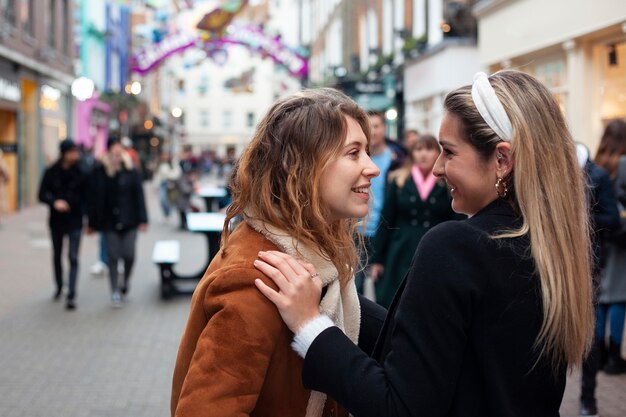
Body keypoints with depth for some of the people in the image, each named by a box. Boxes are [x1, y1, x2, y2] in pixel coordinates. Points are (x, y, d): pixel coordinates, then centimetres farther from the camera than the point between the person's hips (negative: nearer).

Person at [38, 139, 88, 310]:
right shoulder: (51, 172, -3)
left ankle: (71, 295, -8)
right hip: (56, 220, 2)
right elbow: (42, 195, -4)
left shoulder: (80, 173, -6)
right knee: (57, 255, 17)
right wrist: (54, 202, -23)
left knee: (73, 257, -8)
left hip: (75, 221, -2)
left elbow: (86, 196, -3)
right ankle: (59, 287, 37)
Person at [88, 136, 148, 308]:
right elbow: (95, 198, -1)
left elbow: (139, 195, 2)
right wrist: (93, 223, -1)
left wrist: (142, 219, -2)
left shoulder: (130, 170, 1)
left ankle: (125, 281, 29)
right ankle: (115, 292, 12)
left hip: (129, 221, 1)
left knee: (129, 255, 0)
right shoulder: (100, 172, -3)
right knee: (113, 257, 2)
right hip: (110, 221, -1)